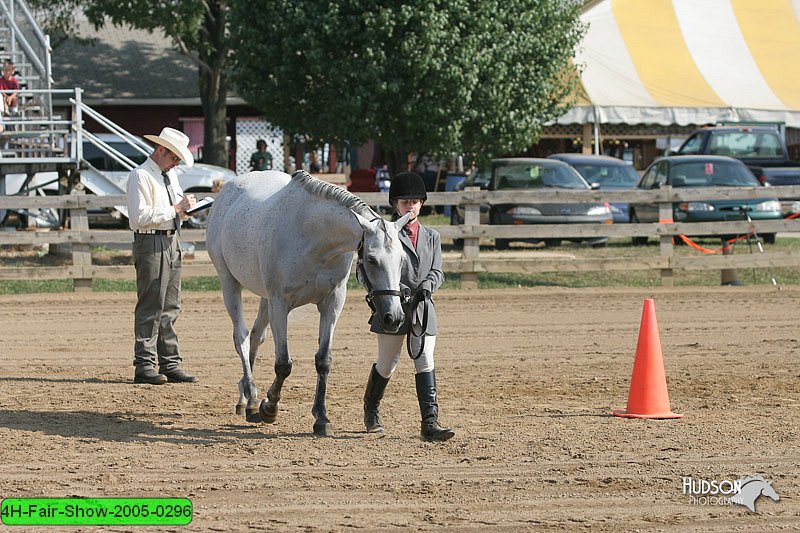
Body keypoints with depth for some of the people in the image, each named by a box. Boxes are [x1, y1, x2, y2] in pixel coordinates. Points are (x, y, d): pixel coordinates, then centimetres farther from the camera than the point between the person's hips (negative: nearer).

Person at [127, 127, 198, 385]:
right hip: (150, 243, -9)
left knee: (170, 307, 10)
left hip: (171, 241, 9)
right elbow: (141, 216, -19)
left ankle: (170, 365, 13)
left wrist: (186, 207, 4)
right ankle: (144, 366, -6)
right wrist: (176, 209, -18)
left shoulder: (171, 175, 17)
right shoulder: (140, 176, -10)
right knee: (150, 307, -8)